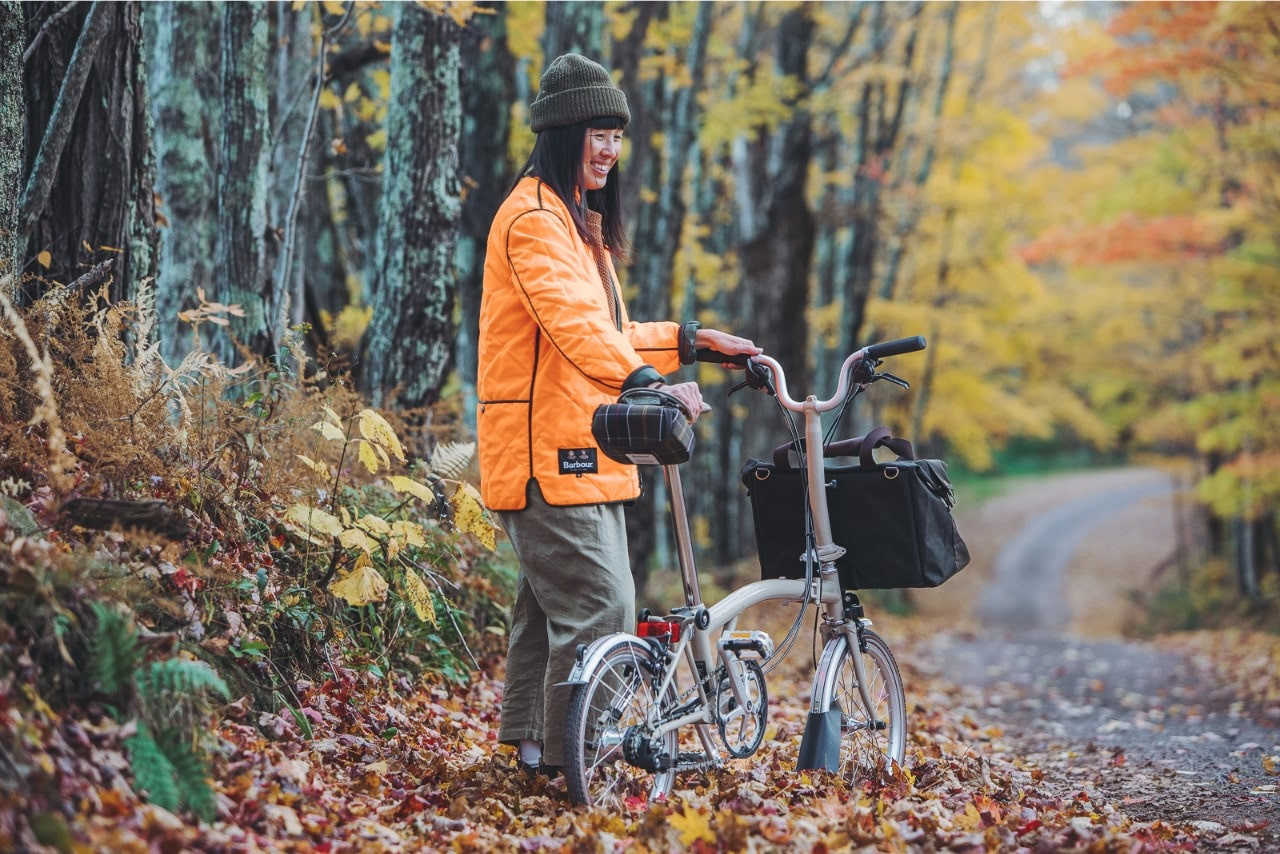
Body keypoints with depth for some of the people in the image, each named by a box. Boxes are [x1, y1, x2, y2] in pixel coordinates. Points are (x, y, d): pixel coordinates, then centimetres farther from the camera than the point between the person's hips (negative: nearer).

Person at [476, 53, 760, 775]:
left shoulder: (580, 222, 22)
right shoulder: (534, 219, -13)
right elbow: (573, 323, -29)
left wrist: (690, 340, 19)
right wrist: (647, 382, -41)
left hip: (580, 453, 11)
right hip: (547, 452, -11)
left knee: (550, 603, 18)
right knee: (599, 607, -13)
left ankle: (530, 742, 28)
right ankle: (568, 762, -7)